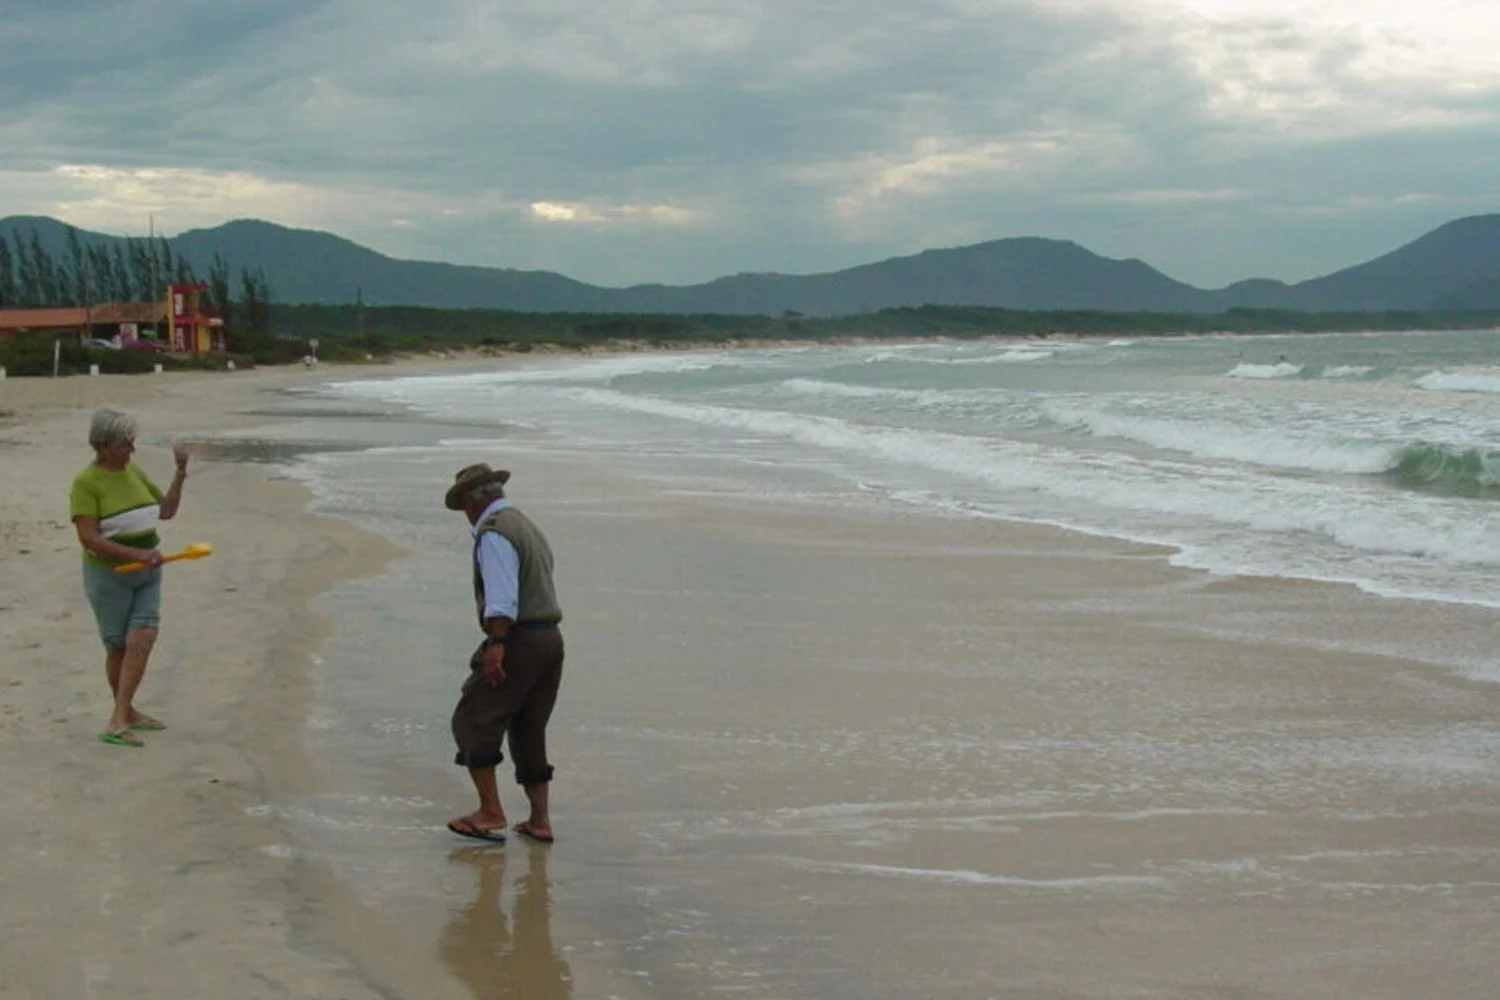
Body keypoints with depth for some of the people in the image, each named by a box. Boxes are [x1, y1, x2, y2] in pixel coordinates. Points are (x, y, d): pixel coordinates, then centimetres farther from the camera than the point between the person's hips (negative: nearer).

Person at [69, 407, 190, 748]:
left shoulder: (133, 471, 6)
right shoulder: (86, 482, -15)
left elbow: (166, 510, 14)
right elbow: (89, 538, -22)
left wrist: (181, 472, 3)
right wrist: (136, 553, -28)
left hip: (147, 572, 5)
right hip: (109, 575, -5)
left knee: (142, 639, -8)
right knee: (118, 647, 7)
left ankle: (118, 721, -3)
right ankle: (126, 711, 21)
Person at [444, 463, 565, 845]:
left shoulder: (493, 532, -10)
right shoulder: (528, 527, 20)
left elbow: (501, 596, -22)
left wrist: (496, 645, -28)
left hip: (518, 639, -9)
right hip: (550, 638, 9)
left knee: (473, 721, 0)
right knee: (529, 731, 15)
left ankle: (491, 814, 0)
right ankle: (539, 821, 15)